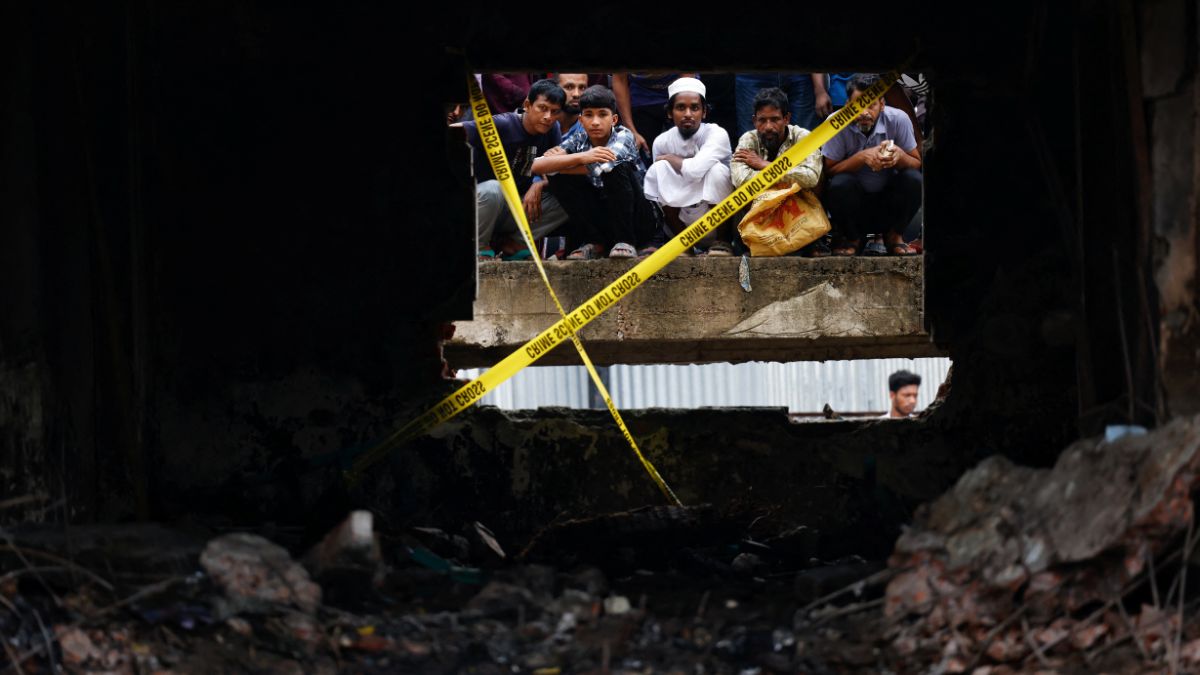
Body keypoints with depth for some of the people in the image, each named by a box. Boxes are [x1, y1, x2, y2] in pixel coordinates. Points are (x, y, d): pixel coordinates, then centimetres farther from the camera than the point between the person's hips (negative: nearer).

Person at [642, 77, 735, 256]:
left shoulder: (717, 134, -17)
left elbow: (695, 169, -35)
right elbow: (654, 196, 5)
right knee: (657, 169, -17)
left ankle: (722, 241, -12)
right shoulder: (662, 142, -5)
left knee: (716, 169, -29)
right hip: (685, 223, 3)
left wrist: (669, 158, -17)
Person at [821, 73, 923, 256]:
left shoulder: (898, 120, -14)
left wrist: (900, 156, -31)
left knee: (913, 180, -26)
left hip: (888, 197, 1)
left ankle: (894, 236, 0)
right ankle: (850, 238, -1)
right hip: (852, 199, -1)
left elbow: (917, 164, -8)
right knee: (840, 184, -33)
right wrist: (862, 157, -32)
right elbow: (829, 170, -16)